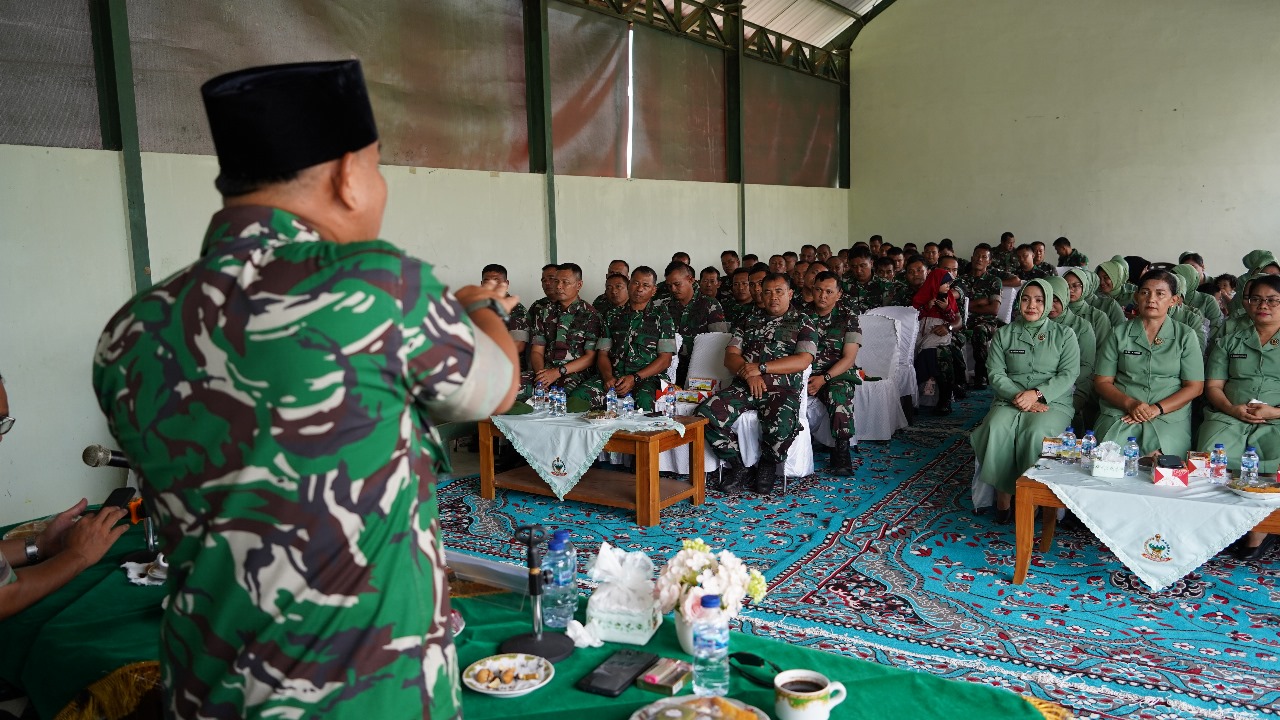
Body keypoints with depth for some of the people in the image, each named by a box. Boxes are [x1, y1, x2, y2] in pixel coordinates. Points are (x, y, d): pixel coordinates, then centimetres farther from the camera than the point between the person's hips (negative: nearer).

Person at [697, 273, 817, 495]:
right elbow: (730, 356, 13)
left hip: (781, 388, -3)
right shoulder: (750, 323, 22)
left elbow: (802, 361, -5)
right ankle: (739, 467, -6)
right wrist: (749, 373, -9)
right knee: (705, 414, -23)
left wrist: (761, 367, -12)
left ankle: (767, 467, -2)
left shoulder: (803, 324, 11)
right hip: (744, 386, 4)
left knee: (782, 426, -37)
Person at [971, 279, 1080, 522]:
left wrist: (1037, 394, -16)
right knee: (996, 430, -32)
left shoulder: (1064, 335, 10)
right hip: (1009, 400, 2)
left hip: (1052, 402, -1)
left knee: (1035, 432, -35)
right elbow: (995, 373, 4)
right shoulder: (1004, 334, 13)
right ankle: (1003, 495, -22)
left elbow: (1068, 374, -1)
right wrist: (1019, 396, -13)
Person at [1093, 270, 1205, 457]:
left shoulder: (1185, 336, 11)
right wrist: (1130, 404, -12)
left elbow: (1194, 387, 6)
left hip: (1169, 415, 0)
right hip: (1119, 412, 0)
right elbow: (1102, 381, 8)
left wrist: (1157, 409, -10)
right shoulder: (1119, 334, 11)